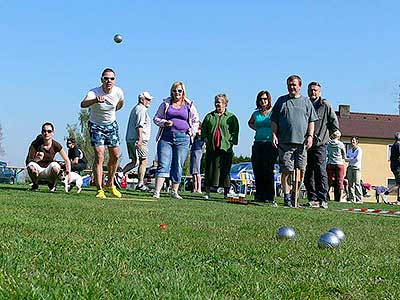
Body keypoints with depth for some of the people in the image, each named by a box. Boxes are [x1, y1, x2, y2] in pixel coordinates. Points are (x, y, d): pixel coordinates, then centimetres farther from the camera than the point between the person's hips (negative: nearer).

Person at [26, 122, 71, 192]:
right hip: (38, 169, 0)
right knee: (31, 166, -35)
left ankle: (52, 186, -3)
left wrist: (68, 173, -18)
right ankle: (35, 185, -2)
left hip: (48, 171, 0)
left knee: (55, 166, -34)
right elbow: (28, 160, -10)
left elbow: (67, 160, -3)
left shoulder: (56, 145, -11)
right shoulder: (35, 144, -14)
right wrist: (36, 159, -33)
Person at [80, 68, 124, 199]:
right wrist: (95, 100, -67)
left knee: (115, 156, 5)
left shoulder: (118, 92, -13)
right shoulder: (94, 92, -27)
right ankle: (100, 190, -12)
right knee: (99, 156, -14)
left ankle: (110, 184, 25)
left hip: (112, 125, 5)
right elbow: (83, 104, -50)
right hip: (96, 125, -5)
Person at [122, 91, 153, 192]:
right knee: (143, 161, -4)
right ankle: (140, 184, -4)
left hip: (130, 139, 9)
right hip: (138, 139, -9)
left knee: (134, 162, 12)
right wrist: (140, 139, -24)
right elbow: (139, 125, -19)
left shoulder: (135, 109, 23)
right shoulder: (141, 109, -8)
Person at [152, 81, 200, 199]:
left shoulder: (189, 105, 10)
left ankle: (174, 191, 11)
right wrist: (164, 123, -6)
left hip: (182, 138, 1)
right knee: (163, 165, -10)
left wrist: (191, 132, 4)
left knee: (178, 166, 2)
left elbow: (196, 121, 18)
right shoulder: (166, 103, 10)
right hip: (166, 136, -1)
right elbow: (156, 118, 13)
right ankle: (157, 192, -15)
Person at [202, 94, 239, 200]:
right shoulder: (209, 116, 14)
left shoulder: (231, 117, 6)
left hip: (225, 148, -2)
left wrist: (231, 141, -7)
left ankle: (226, 192, 8)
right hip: (211, 147, 2)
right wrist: (205, 138, 2)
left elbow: (235, 131, 4)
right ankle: (207, 192, 7)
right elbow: (203, 128, 17)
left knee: (225, 171, 1)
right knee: (209, 169, 2)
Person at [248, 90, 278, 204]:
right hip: (258, 144, 5)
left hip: (270, 144, -5)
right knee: (258, 171, 4)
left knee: (268, 171, -8)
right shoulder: (256, 114, 14)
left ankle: (269, 197, -3)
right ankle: (259, 195, 12)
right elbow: (250, 123, 34)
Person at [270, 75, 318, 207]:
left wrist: (310, 136, 0)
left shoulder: (306, 102, 15)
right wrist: (274, 134, -1)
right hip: (285, 141, -1)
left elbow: (311, 121, 12)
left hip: (302, 142, 1)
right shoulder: (281, 101, 13)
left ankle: (295, 194, 10)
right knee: (286, 170, -4)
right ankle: (287, 196, 2)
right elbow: (274, 120, 11)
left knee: (301, 170, -2)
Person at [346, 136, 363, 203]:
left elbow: (357, 159, -9)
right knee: (350, 184, 0)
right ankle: (351, 198, 1)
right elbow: (346, 159, 12)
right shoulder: (349, 150, 20)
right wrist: (352, 159, -5)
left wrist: (349, 160, 0)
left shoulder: (359, 149, 3)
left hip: (356, 168, -5)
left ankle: (359, 199, -12)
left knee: (357, 184, -11)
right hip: (350, 167, 5)